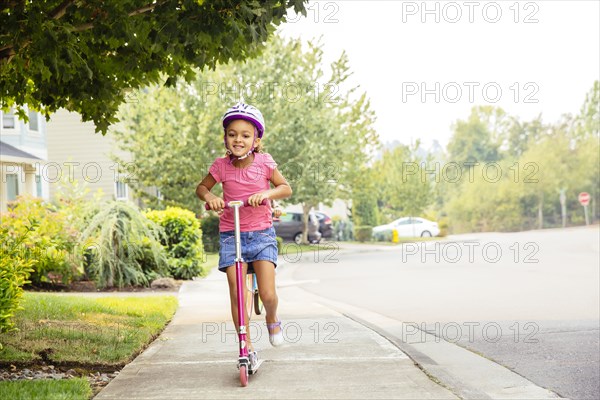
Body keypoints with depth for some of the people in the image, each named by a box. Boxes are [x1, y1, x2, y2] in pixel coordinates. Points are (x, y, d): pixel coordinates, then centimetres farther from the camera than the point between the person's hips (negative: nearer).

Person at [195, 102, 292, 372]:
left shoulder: (264, 162, -6)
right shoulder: (221, 165, -5)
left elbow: (286, 188, -1)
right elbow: (201, 187, 10)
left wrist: (267, 193, -21)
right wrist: (209, 196, -13)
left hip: (261, 234, -1)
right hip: (230, 235, 1)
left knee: (268, 295, -11)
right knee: (236, 295, -5)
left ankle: (272, 318, 26)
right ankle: (247, 349, 8)